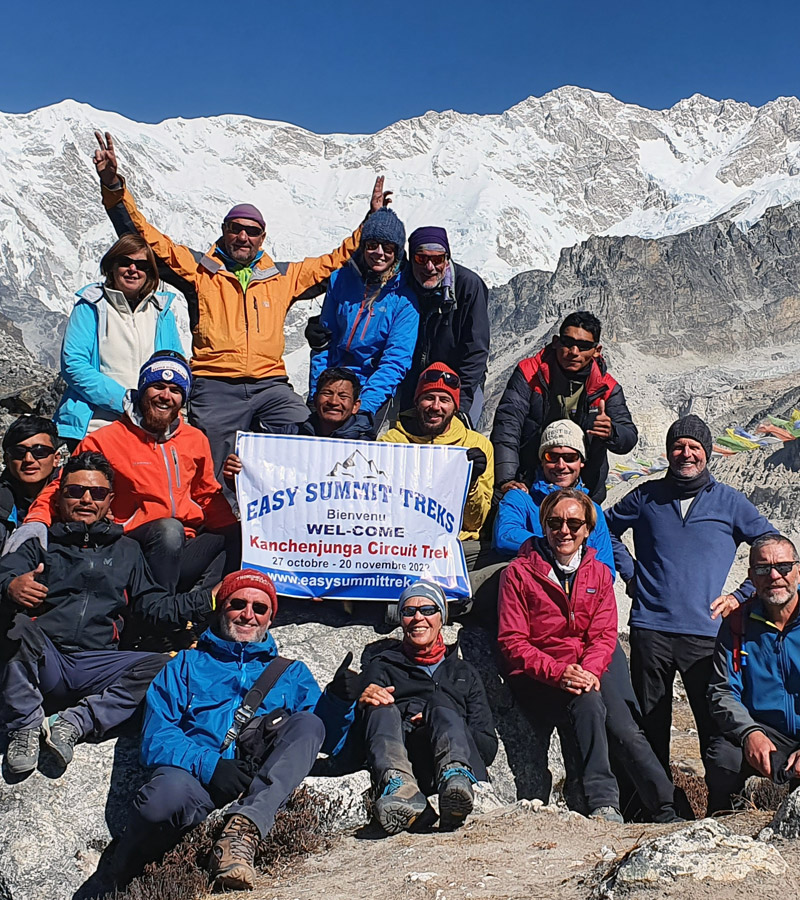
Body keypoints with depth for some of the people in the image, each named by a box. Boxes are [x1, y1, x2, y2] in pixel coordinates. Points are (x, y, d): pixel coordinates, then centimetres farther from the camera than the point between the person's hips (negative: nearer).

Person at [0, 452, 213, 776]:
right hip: (43, 662, -2)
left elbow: (156, 605, 21)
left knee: (162, 666, -24)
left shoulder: (126, 550, 25)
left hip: (96, 668, 2)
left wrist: (209, 599, 7)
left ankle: (75, 722, -23)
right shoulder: (41, 543, 19)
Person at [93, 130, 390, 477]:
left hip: (271, 385, 2)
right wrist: (113, 185, 2)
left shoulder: (283, 277, 20)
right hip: (215, 388, -1)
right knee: (212, 479, -9)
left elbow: (335, 260, 28)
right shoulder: (198, 269, 14)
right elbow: (144, 236, 11)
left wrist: (373, 219, 26)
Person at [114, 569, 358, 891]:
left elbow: (324, 738, 15)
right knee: (167, 796, -36)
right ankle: (124, 881, -5)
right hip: (194, 773, -1)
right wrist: (208, 765, -14)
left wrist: (338, 700, -7)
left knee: (308, 723, -23)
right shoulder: (186, 665, 21)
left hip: (260, 783, 1)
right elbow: (156, 736, 5)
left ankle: (243, 828, -38)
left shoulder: (292, 674, 27)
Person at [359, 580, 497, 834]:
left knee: (439, 702, -30)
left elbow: (489, 746, 18)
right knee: (382, 708, -29)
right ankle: (399, 787, -58)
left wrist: (440, 720, -1)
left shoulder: (464, 672, 31)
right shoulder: (382, 667, 29)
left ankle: (455, 777, -61)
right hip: (400, 763, 0)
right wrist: (362, 704, -12)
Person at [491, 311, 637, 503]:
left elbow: (630, 437, 2)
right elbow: (507, 424, -12)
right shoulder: (529, 373, -2)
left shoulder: (607, 388, 4)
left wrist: (611, 432, -24)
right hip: (528, 486, -2)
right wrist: (507, 479, -25)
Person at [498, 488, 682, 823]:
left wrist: (589, 670, -18)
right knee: (588, 702, -32)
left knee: (625, 729, -22)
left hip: (591, 670, 4)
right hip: (538, 678, -3)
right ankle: (603, 803, -32)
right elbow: (512, 642, -7)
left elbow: (604, 635, 4)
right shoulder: (519, 573, -2)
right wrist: (558, 672, -21)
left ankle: (666, 814, -16)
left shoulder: (599, 573, 11)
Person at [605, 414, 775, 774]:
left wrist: (740, 596, 2)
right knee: (650, 725, 9)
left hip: (706, 633, -1)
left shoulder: (730, 502, 6)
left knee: (717, 727, -1)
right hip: (650, 629, 1)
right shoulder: (647, 496, 9)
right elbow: (606, 528, 23)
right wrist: (630, 573, 11)